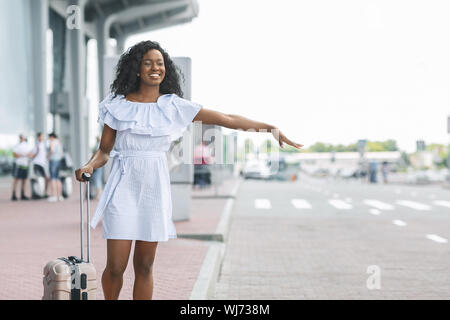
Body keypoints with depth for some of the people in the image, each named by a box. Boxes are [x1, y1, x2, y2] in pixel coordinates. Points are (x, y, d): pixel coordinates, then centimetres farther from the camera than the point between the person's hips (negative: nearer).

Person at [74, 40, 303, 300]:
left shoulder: (174, 107, 4)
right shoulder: (117, 106, 4)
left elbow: (228, 119, 3)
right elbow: (104, 150, 6)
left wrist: (271, 128, -2)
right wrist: (89, 166, -16)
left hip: (155, 190, 1)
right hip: (124, 188, -1)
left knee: (145, 266, 5)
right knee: (116, 267, -4)